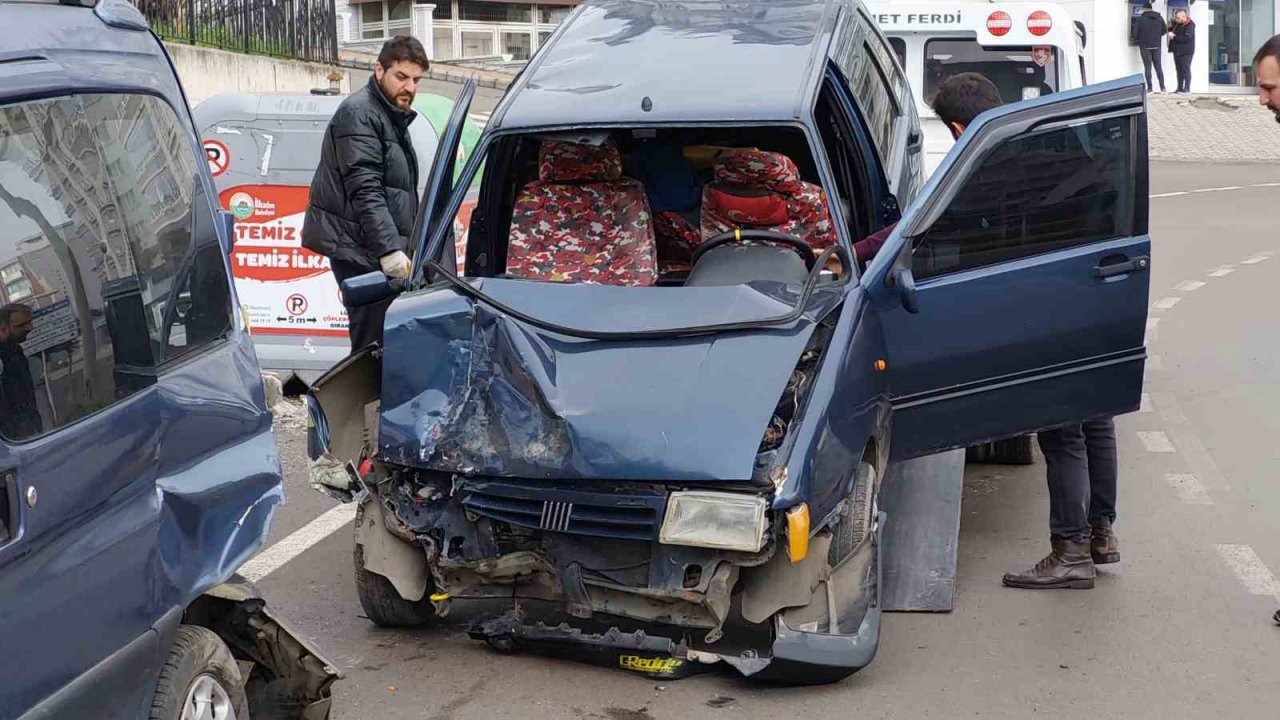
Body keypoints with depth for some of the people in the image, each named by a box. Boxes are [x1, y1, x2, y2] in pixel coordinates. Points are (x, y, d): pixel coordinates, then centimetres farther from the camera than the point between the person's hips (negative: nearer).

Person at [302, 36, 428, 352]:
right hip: (359, 248, -10)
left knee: (380, 342, 10)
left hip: (376, 251, 10)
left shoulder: (392, 116, 21)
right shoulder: (358, 114, -11)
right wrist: (390, 249, -30)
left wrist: (403, 247, 27)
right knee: (373, 344, -13)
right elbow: (365, 190, -22)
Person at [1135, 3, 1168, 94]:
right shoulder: (1159, 17, 3)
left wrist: (1140, 39, 12)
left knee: (1147, 67, 2)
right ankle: (1162, 87, 9)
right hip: (1156, 45, 3)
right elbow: (1164, 30, 5)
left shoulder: (1140, 18, -10)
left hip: (1145, 46, -3)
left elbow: (1136, 33, -9)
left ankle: (1150, 88, -2)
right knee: (1159, 66, 11)